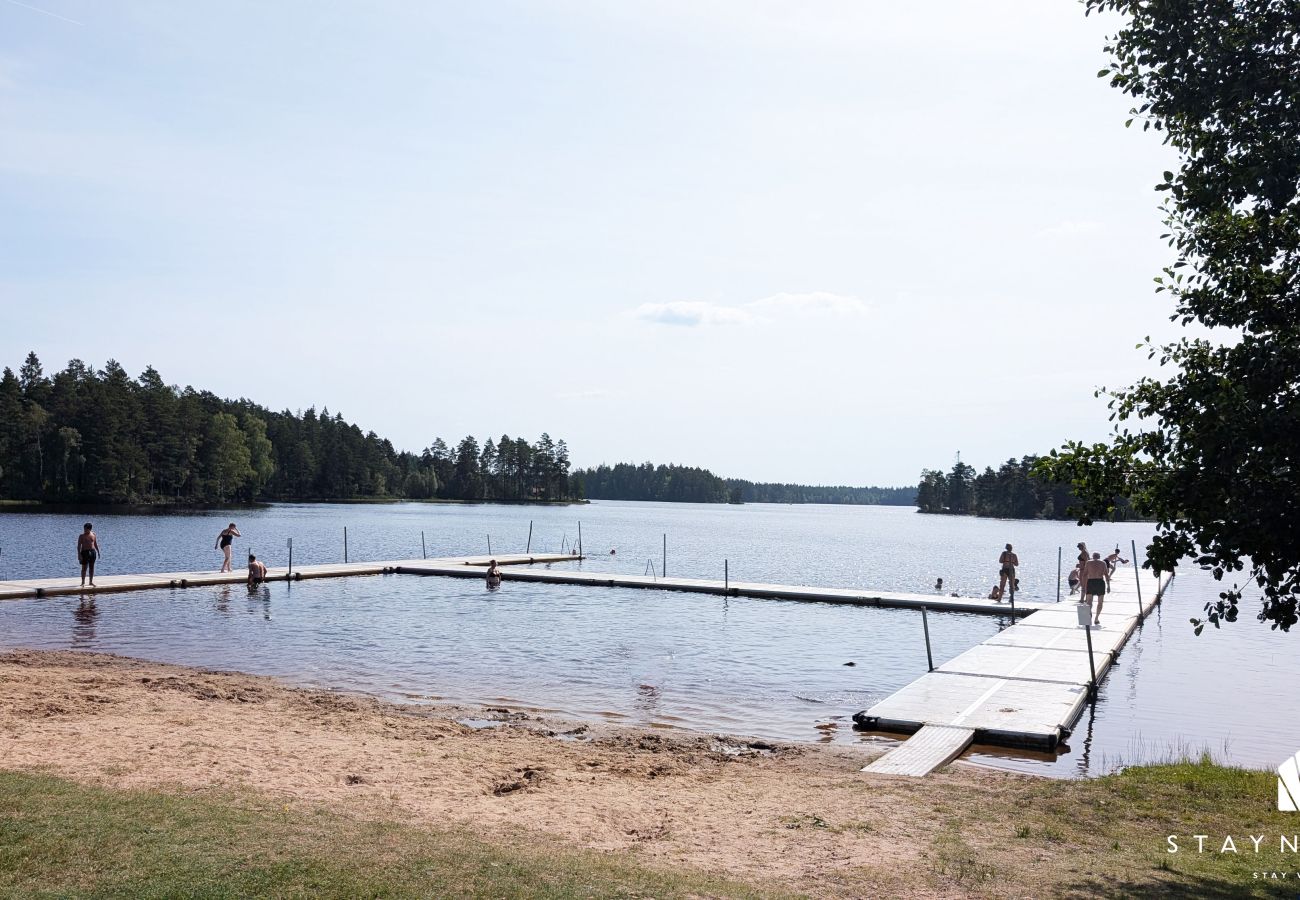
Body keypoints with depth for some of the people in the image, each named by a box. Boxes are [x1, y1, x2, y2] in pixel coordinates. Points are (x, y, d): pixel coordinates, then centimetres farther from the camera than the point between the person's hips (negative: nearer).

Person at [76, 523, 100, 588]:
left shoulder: (93, 535, 7)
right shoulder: (81, 536, -4)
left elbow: (95, 544, 15)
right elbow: (79, 546, -7)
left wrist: (98, 552, 11)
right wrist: (79, 554, -15)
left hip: (92, 552, 4)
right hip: (85, 552, -4)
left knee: (92, 567, 7)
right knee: (84, 568, -4)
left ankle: (91, 581, 15)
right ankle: (83, 582, 1)